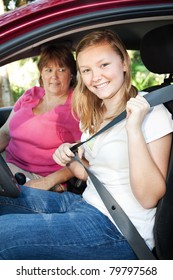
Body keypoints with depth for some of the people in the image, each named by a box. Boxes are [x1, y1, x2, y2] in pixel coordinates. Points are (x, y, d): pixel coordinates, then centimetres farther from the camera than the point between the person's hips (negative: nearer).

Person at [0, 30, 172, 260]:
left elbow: (149, 198, -20)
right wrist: (69, 160, -3)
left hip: (120, 230, -8)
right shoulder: (94, 114, 11)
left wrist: (134, 129, -27)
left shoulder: (152, 113, -13)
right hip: (85, 203, 8)